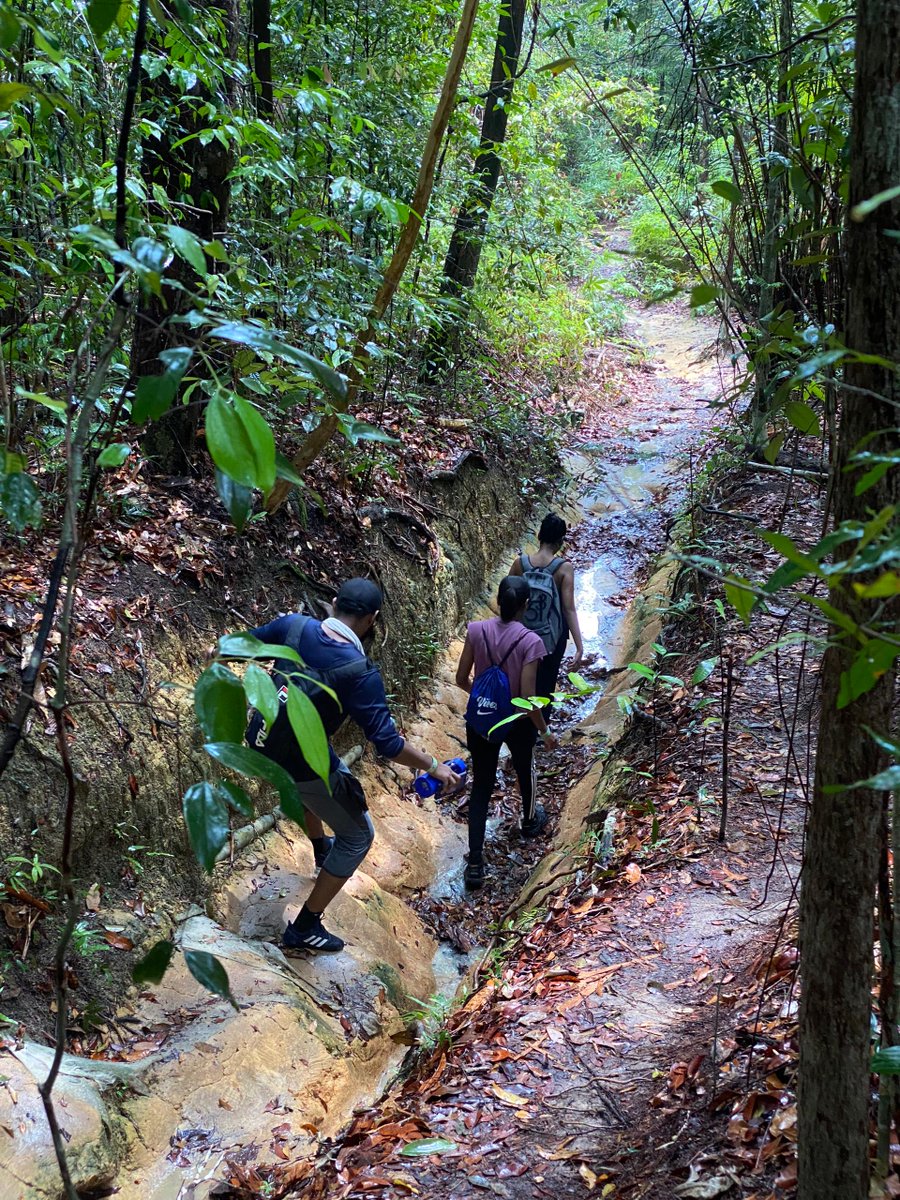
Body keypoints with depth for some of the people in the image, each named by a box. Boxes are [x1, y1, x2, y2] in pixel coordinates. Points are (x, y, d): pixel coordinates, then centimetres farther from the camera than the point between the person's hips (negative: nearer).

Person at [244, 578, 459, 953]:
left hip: (259, 743, 7)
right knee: (357, 835, 13)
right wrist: (432, 766, -8)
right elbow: (386, 741, -22)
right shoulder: (360, 672, -25)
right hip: (301, 764, -7)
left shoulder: (294, 625, -10)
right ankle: (304, 928, 17)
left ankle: (322, 851, 62)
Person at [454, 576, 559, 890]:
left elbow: (461, 679, -4)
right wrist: (544, 731, -6)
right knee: (525, 769, 29)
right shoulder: (530, 641, -22)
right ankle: (530, 821, 55)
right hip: (517, 722, -2)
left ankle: (475, 862, 6)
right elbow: (527, 697, -21)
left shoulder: (476, 630, -13)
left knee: (481, 785, 10)